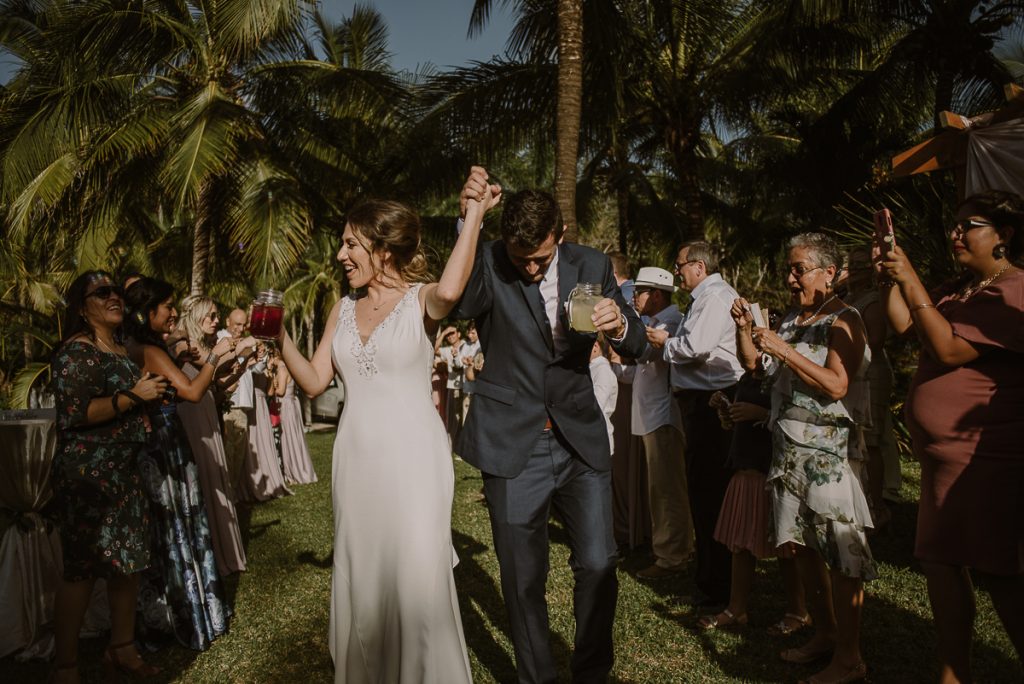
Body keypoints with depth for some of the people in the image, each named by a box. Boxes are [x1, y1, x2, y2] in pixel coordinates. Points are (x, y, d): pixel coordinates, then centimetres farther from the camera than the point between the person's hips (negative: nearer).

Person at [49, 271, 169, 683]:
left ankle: (121, 649, 28)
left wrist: (152, 397, 14)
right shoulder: (76, 351, -11)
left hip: (125, 471, 8)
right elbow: (73, 413, -22)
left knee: (130, 560, 13)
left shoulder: (123, 350, 14)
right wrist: (134, 395, -18)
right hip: (87, 472, -8)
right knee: (82, 569, -1)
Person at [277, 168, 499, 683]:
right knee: (360, 582, 15)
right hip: (356, 459, 6)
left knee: (418, 582, -1)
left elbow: (450, 292, -31)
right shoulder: (343, 310, 10)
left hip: (411, 457, -5)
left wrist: (474, 214, -23)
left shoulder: (421, 299, -6)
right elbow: (314, 382, 9)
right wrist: (280, 339, -3)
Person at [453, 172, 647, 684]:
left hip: (581, 440, 2)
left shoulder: (591, 265, 0)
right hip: (513, 445, -1)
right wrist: (469, 222, -37)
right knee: (523, 578, 10)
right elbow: (457, 305, -28)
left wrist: (620, 325, -19)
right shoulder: (487, 264, -7)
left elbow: (636, 347, 5)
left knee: (598, 566, 5)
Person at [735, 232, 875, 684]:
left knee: (839, 551, -4)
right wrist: (745, 327, 2)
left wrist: (784, 351, -21)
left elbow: (836, 385, -18)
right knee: (801, 545, 12)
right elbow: (751, 362, 18)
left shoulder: (842, 321, -7)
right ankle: (823, 635, 28)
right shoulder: (790, 319, 15)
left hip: (828, 452, -7)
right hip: (789, 449, 8)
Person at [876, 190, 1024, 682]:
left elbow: (950, 349, -21)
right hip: (943, 456, 9)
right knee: (941, 564, 11)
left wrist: (911, 281, -20)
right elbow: (904, 324, 11)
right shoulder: (958, 291, 15)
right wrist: (891, 274, 2)